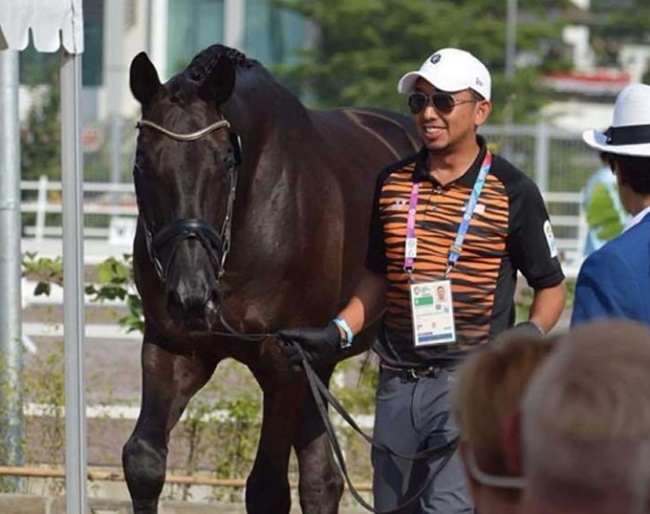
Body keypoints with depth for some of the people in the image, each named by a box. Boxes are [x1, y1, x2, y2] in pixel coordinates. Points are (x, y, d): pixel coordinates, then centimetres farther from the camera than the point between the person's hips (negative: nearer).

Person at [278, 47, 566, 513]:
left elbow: (551, 285, 2)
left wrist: (532, 332, -17)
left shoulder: (512, 191, -4)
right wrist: (338, 333, 4)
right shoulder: (393, 183, 10)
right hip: (398, 381, 6)